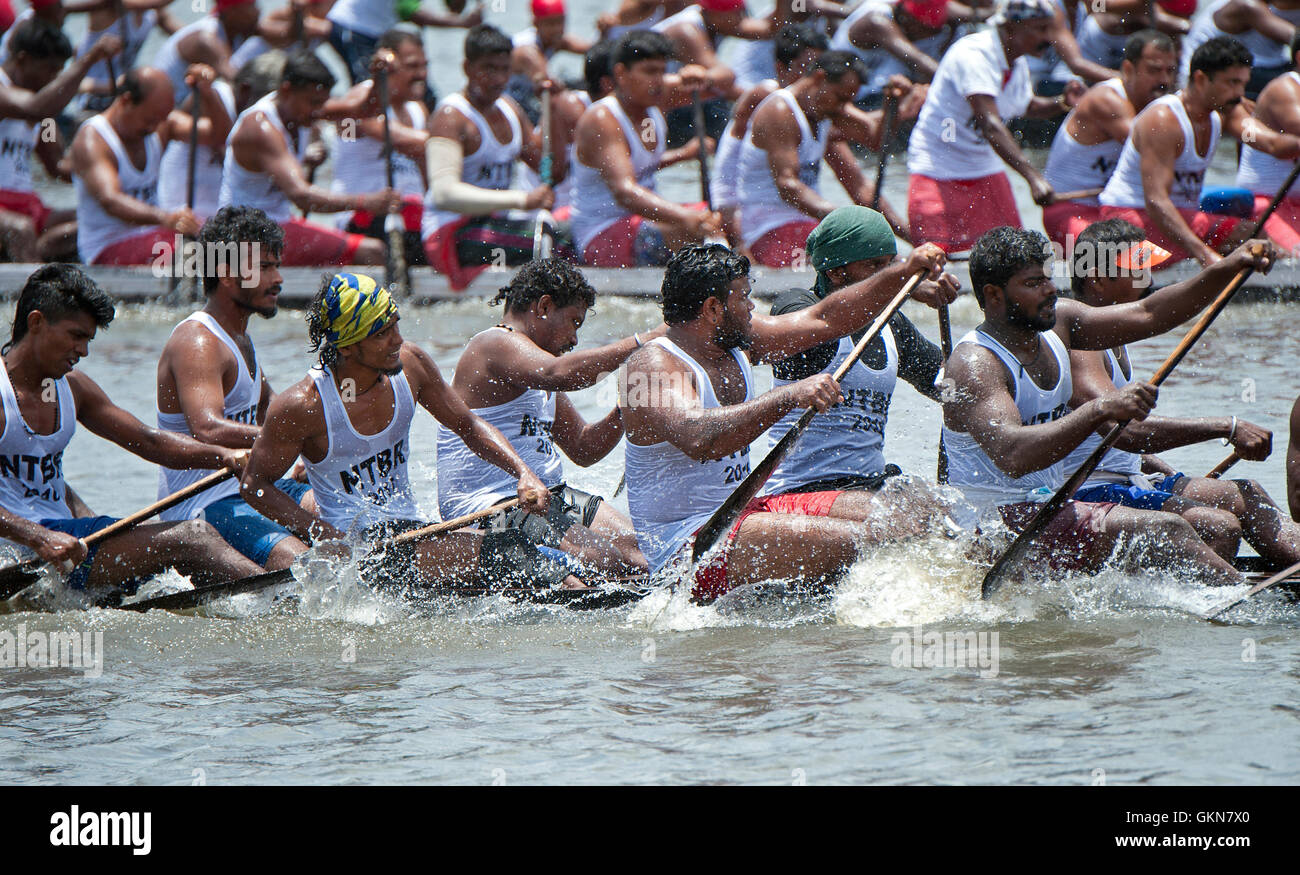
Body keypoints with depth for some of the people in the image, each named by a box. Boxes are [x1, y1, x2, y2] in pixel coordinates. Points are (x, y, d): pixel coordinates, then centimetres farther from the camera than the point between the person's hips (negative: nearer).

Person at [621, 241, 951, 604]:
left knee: (864, 508, 0)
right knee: (841, 542, -24)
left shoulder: (734, 340, 10)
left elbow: (824, 319, 18)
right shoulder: (653, 366, -18)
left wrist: (906, 271, 13)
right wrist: (790, 397, -41)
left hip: (740, 511, 10)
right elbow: (696, 437, -37)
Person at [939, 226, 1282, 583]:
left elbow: (1149, 315, 10)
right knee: (1166, 531, -22)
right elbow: (1011, 455, -35)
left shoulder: (1056, 322, 7)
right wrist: (1101, 410, -42)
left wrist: (1229, 267, -2)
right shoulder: (974, 364, -20)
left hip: (1048, 508, 11)